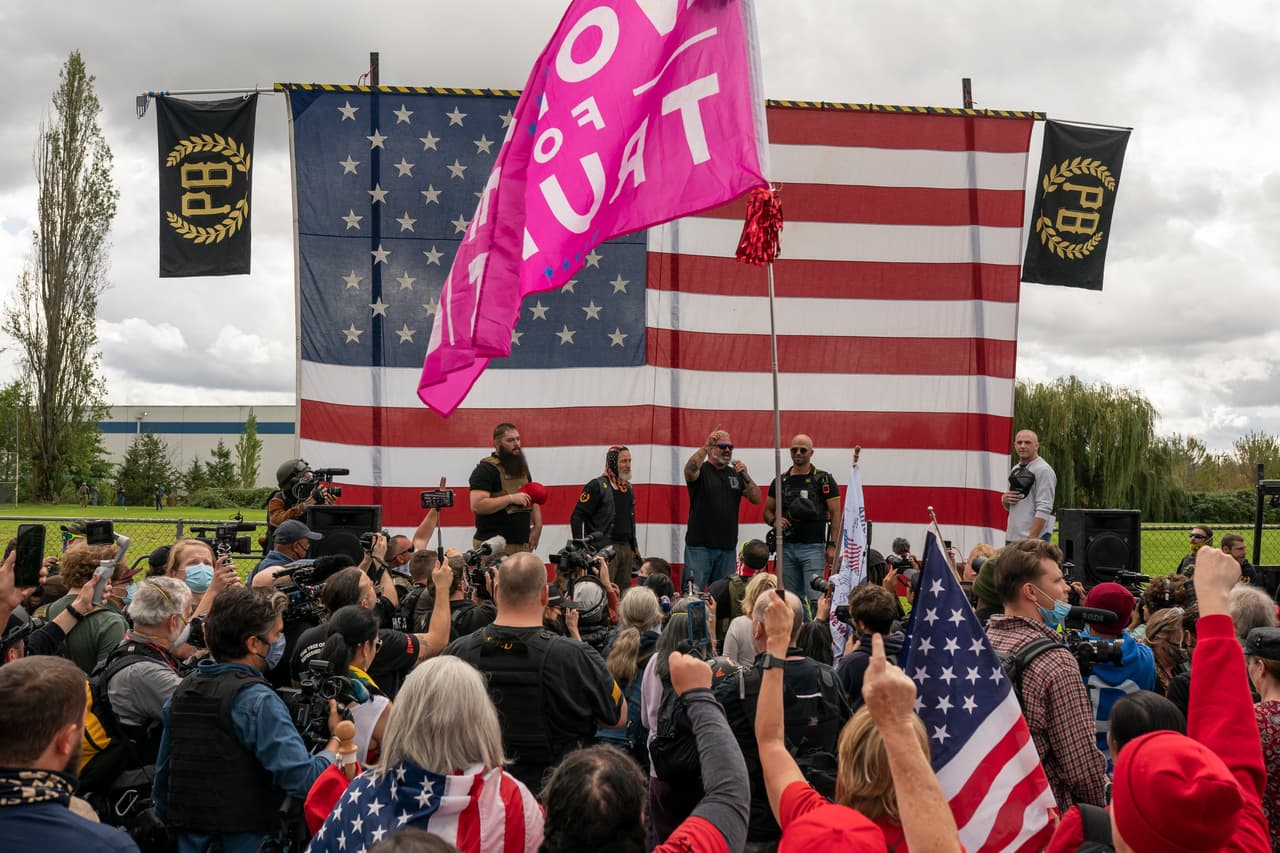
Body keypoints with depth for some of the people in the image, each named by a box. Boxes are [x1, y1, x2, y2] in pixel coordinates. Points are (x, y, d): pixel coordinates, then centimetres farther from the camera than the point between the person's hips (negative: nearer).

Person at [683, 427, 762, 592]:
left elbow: (756, 499, 7)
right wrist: (705, 446, -31)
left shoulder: (735, 474, 16)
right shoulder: (701, 470, 0)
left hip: (727, 547, 5)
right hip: (699, 546, -5)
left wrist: (745, 476, -7)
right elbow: (689, 470, -25)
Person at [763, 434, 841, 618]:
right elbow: (767, 511, 17)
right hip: (787, 547, 4)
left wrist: (832, 545, -9)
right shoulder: (780, 481, 11)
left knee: (814, 598, -11)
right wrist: (774, 521, -6)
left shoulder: (824, 480, 1)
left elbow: (835, 514, -1)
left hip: (813, 547, -4)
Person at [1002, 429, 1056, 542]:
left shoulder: (1043, 470, -8)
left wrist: (1031, 540, -21)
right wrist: (1004, 499, 2)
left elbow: (1044, 509, -15)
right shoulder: (1015, 469, 18)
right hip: (1011, 537, 8)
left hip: (1034, 538, -8)